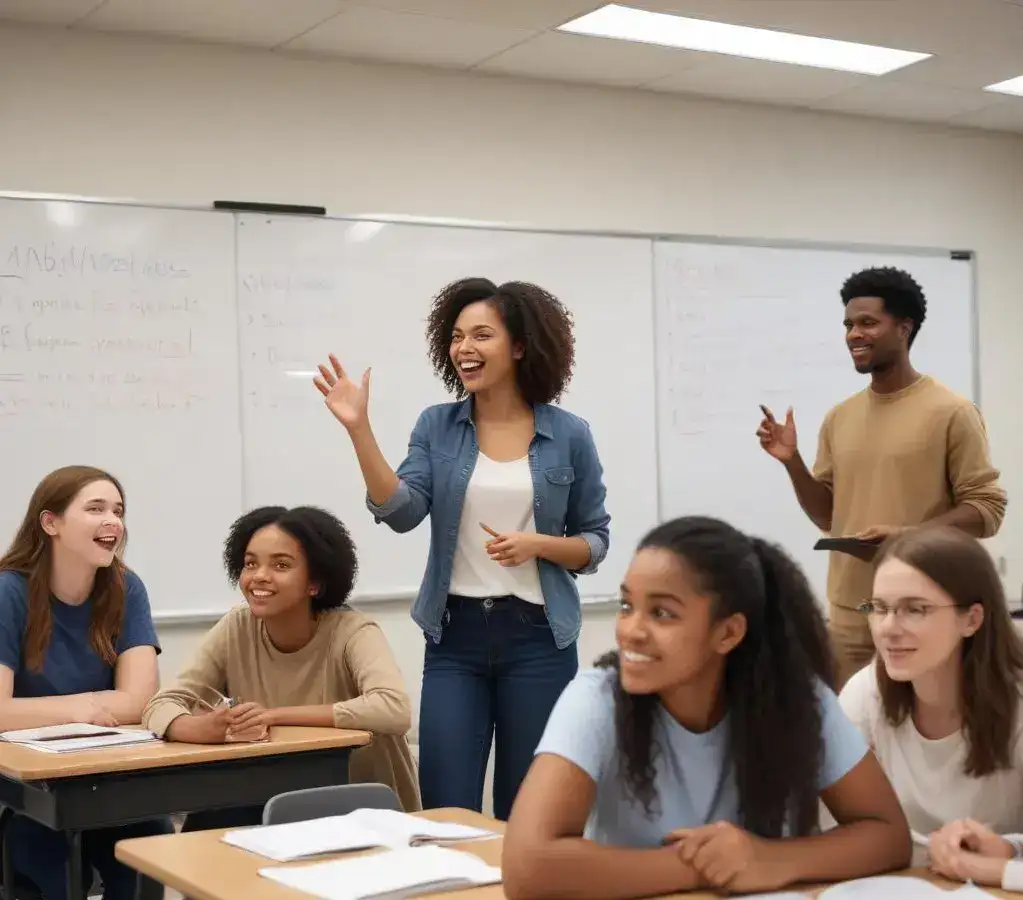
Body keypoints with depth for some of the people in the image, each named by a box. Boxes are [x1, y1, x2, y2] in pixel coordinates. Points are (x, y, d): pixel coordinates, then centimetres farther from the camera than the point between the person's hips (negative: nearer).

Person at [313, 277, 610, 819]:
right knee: (445, 810, -1)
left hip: (537, 638, -1)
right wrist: (359, 429, -18)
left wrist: (538, 544, -14)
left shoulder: (569, 435, 0)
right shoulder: (437, 427, 4)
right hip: (455, 637, 1)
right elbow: (401, 512, -9)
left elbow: (595, 542, 5)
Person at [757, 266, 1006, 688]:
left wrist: (906, 535, -20)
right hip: (848, 614, 5)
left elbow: (987, 509, -7)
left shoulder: (951, 412, -6)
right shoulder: (838, 418, 11)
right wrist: (792, 461, -2)